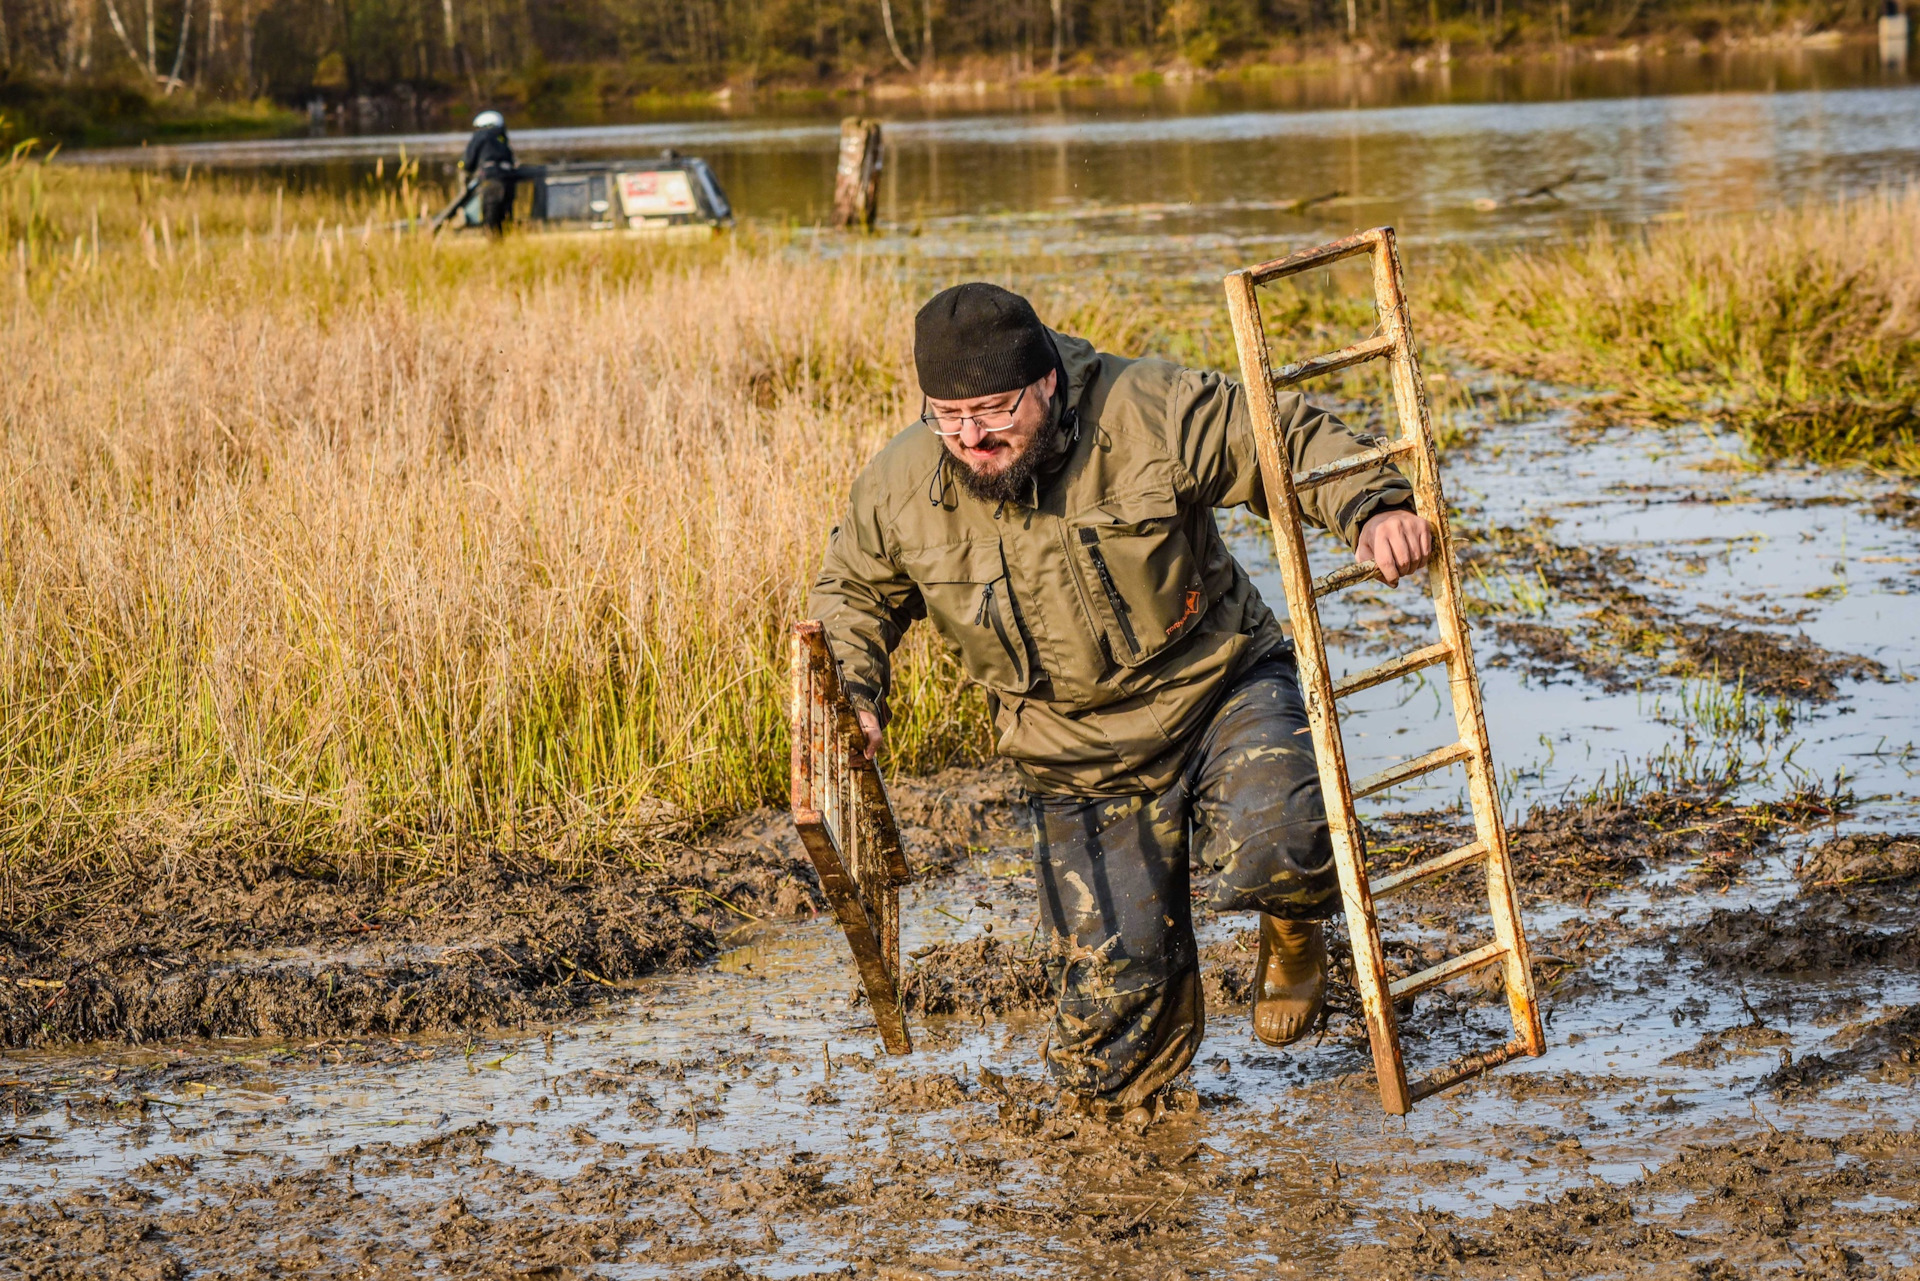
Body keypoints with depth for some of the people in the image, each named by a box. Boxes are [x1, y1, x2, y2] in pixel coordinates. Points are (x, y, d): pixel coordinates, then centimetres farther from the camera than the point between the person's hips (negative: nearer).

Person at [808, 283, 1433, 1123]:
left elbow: (1289, 441, -7)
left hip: (1219, 687, -2)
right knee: (1108, 985, -6)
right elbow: (853, 595, 12)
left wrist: (1373, 507, -24)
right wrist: (848, 691, -6)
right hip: (1080, 762, 3)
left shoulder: (1154, 414, -18)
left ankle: (1293, 927, 7)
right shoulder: (898, 489, -8)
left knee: (1271, 851, -33)